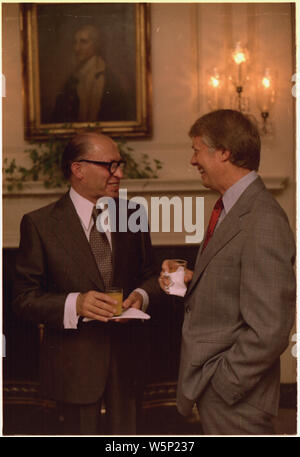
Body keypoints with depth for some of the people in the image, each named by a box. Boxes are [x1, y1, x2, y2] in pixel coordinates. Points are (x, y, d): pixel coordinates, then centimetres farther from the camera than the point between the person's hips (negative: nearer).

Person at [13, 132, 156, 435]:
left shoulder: (131, 215, 4)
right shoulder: (40, 224, -9)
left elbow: (147, 274, 14)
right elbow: (24, 299, -9)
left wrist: (140, 295, -9)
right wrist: (74, 304, -25)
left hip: (127, 356, 4)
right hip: (74, 362, -3)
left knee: (126, 431, 16)